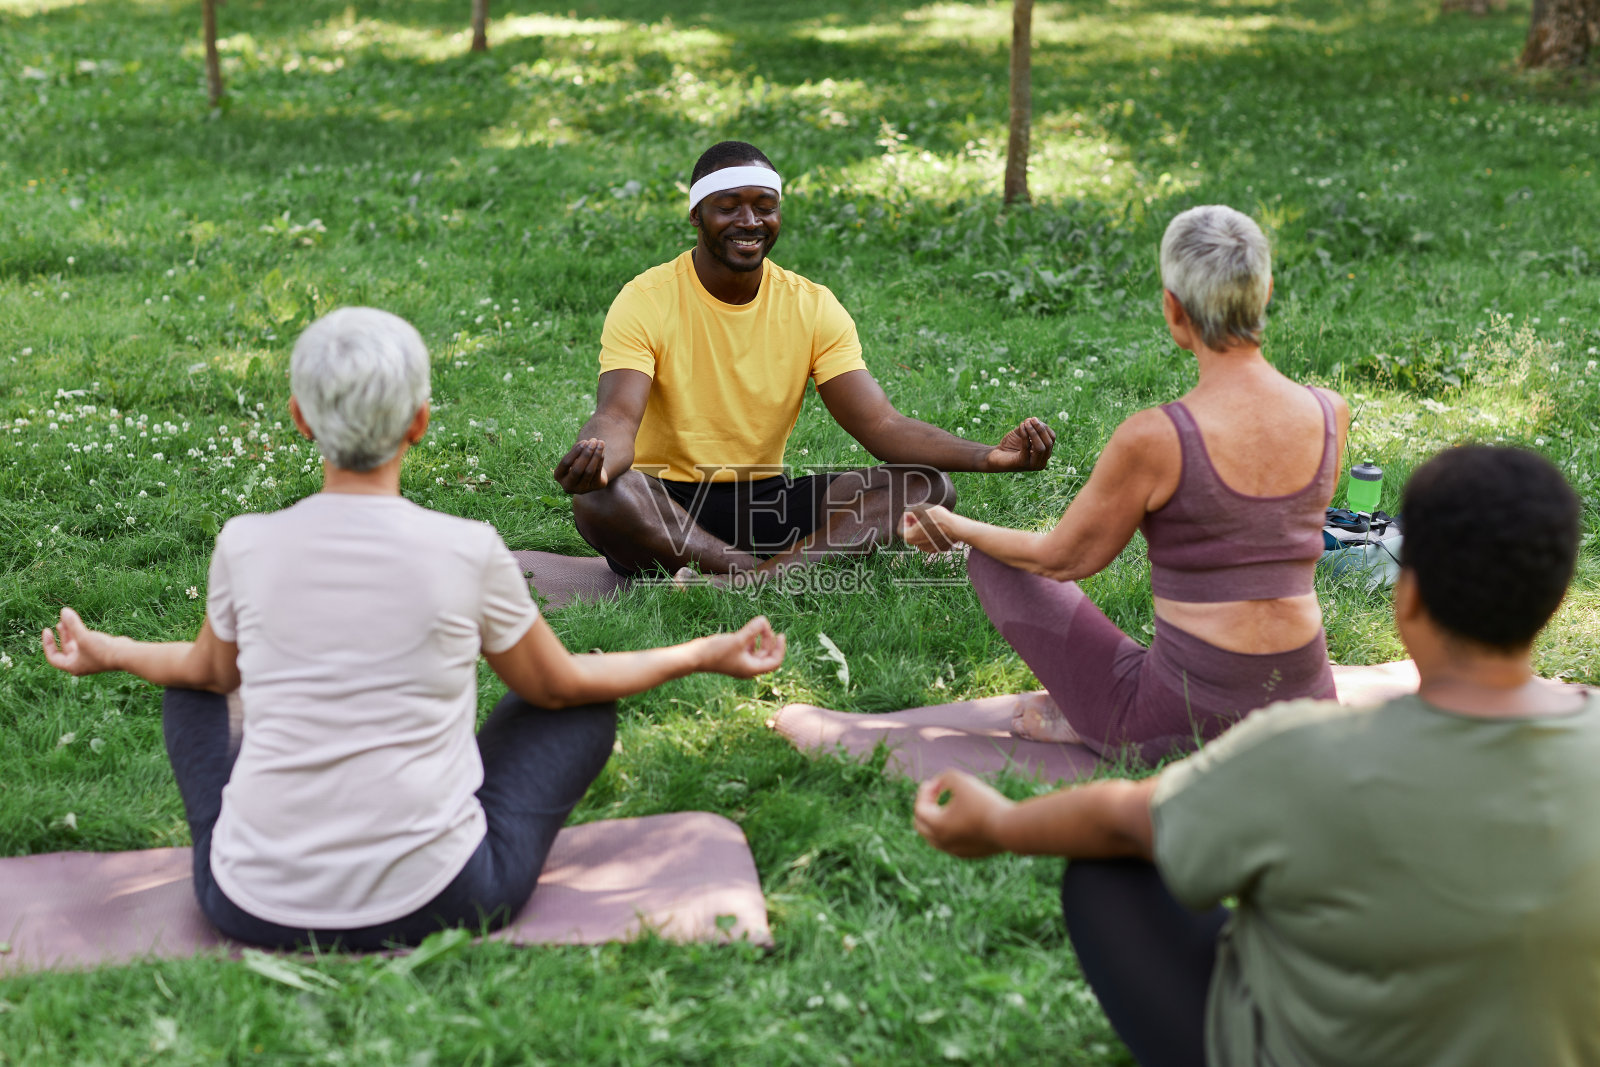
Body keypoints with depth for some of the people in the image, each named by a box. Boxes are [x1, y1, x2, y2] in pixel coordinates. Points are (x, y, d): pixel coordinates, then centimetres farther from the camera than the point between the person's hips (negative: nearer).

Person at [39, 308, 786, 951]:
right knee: (584, 712, 19)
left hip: (257, 906, 2)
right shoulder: (467, 552, -11)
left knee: (193, 685, 27)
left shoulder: (245, 546, -6)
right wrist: (706, 655, 21)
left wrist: (103, 653, 38)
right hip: (432, 905, -2)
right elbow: (559, 686, 6)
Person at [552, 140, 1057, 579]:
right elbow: (617, 417, -23)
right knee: (598, 497, -37)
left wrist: (989, 456, -25)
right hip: (664, 506, -4)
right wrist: (594, 456, -50)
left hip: (765, 501, 4)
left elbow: (880, 424, -7)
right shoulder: (646, 301, -9)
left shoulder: (813, 307, 1)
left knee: (926, 486, -16)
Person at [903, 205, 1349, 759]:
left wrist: (955, 527, 14)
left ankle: (1086, 717, 12)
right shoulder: (1329, 413, -5)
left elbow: (1061, 559, -4)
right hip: (1306, 710, 4)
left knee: (991, 559, 12)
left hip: (1188, 722, -4)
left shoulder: (1154, 437, -20)